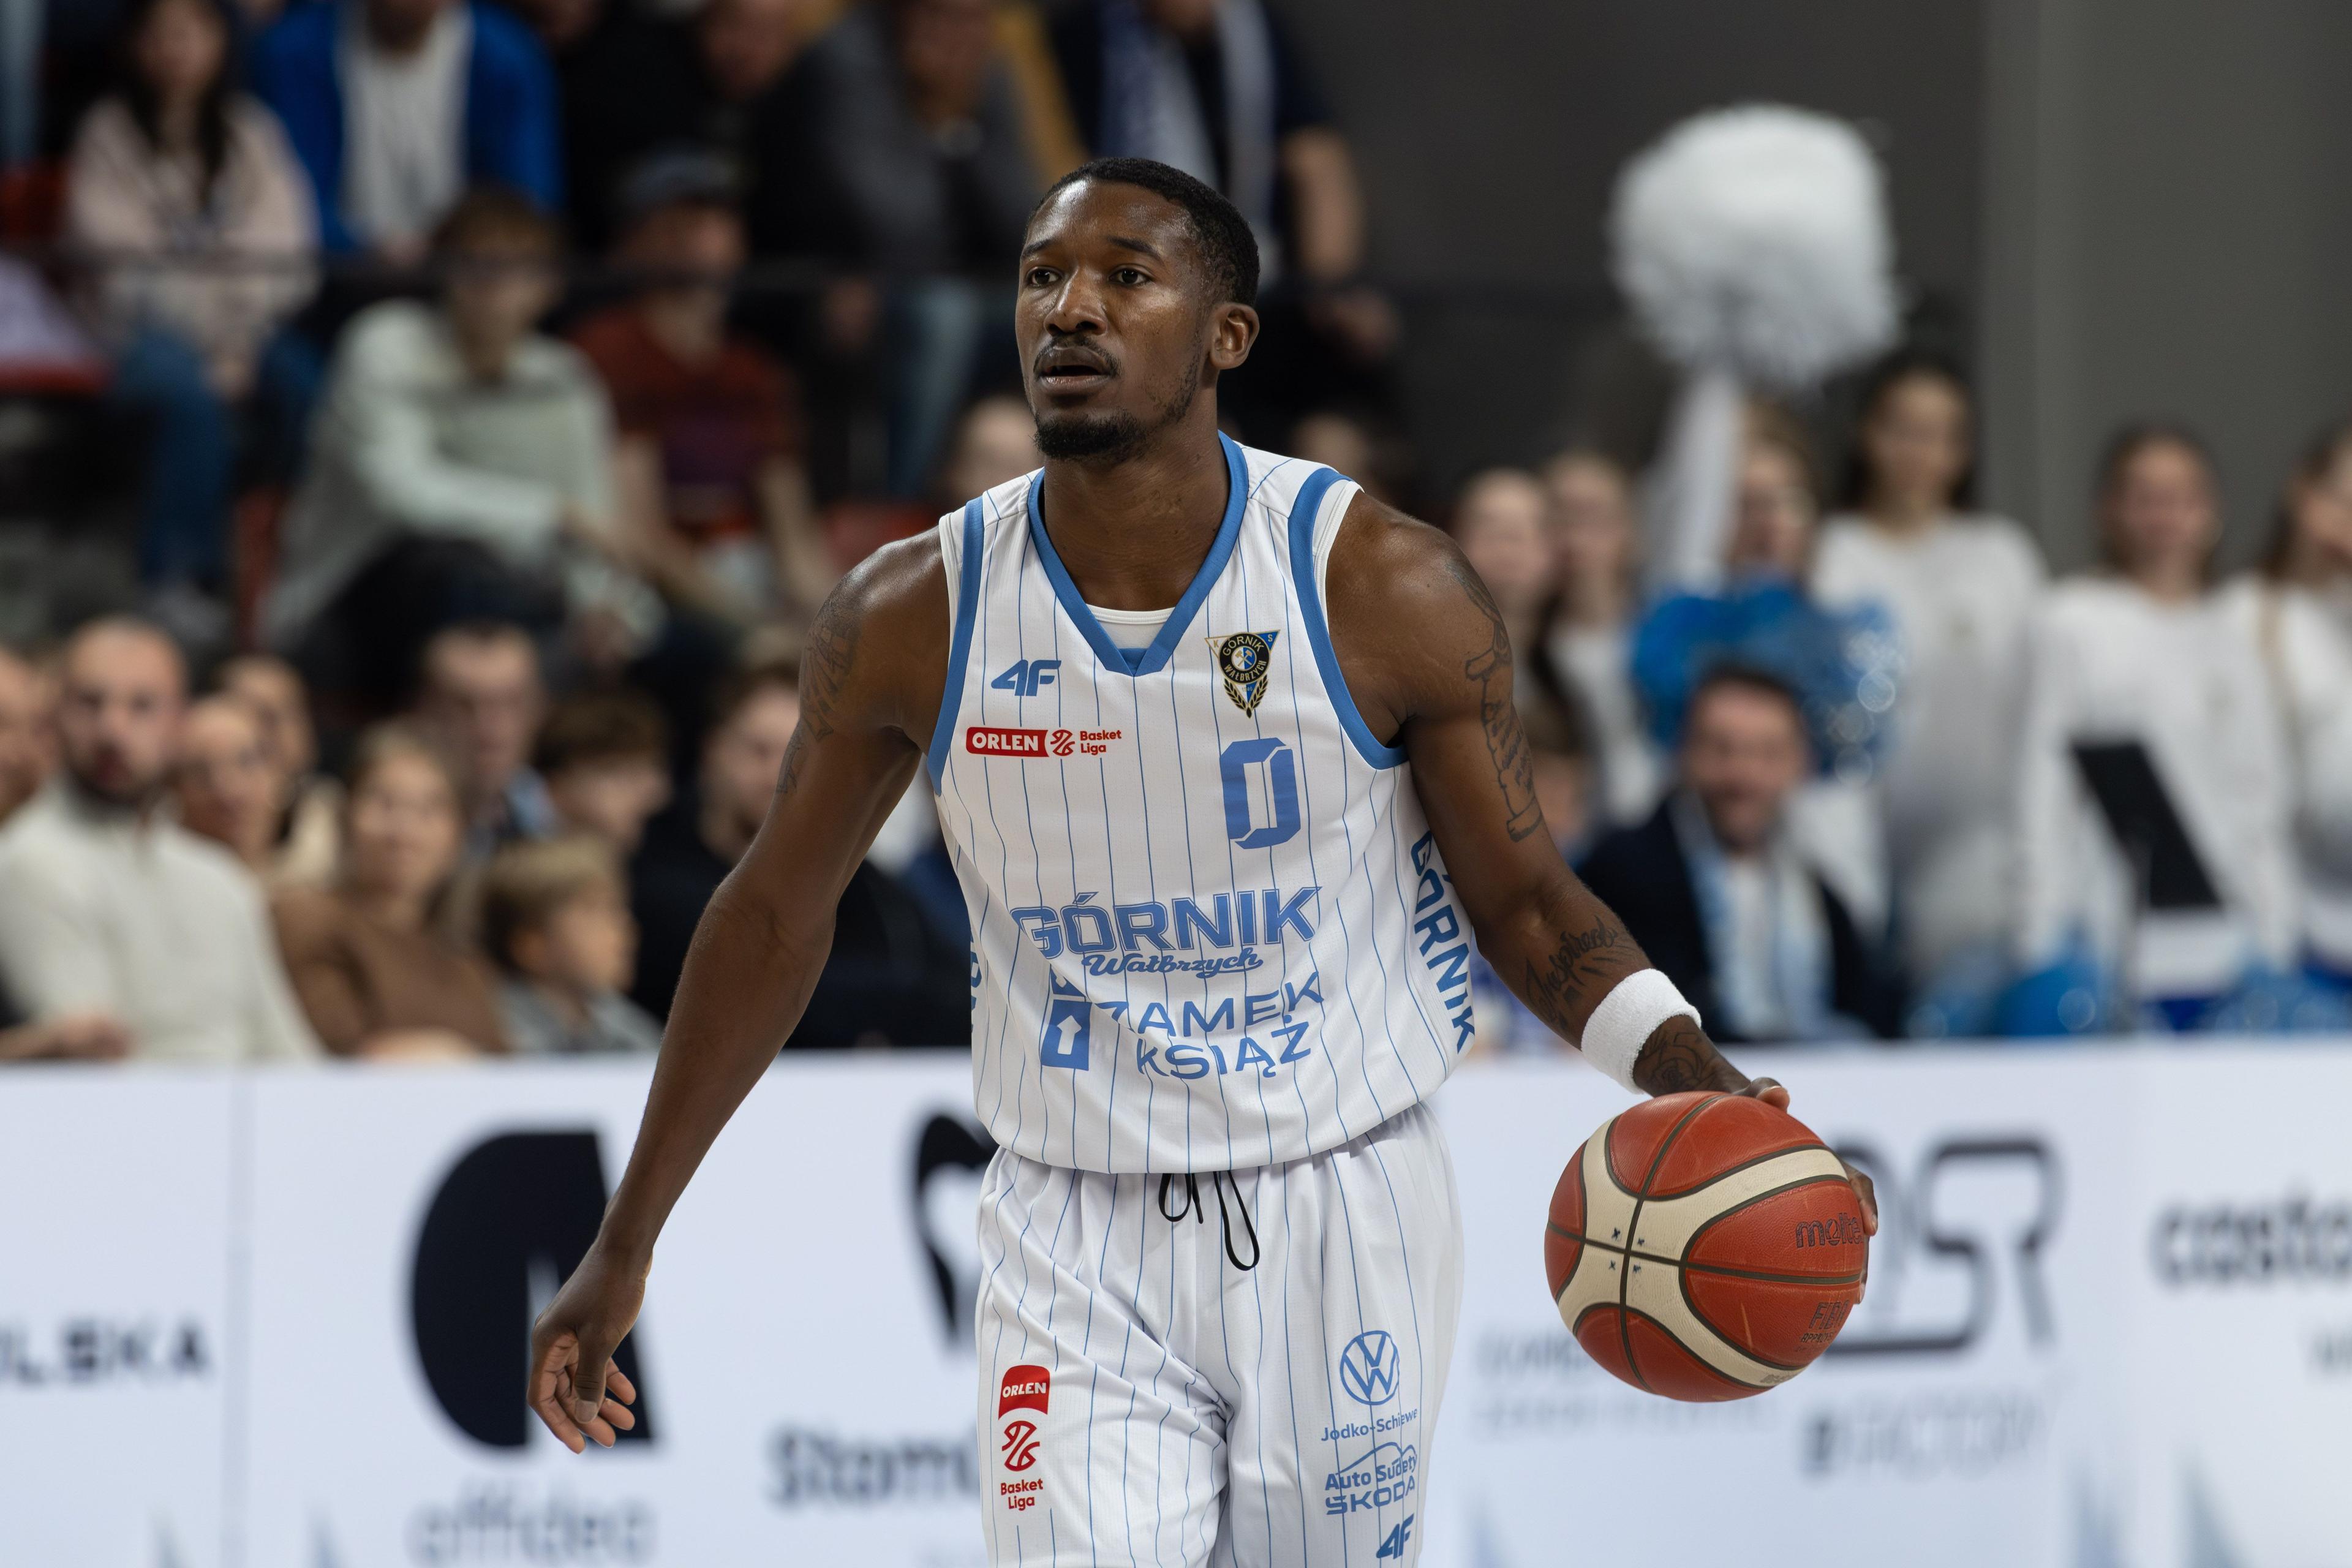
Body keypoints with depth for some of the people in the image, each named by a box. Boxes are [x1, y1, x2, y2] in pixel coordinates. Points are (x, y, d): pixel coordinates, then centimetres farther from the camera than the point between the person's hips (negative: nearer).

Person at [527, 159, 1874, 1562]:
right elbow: (775, 917, 8)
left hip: (1342, 1218, 0)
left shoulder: (1389, 590, -10)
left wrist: (1689, 1075, -20)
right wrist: (626, 1243, 12)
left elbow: (1525, 902, 0)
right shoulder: (914, 619, -6)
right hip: (1075, 1246, 0)